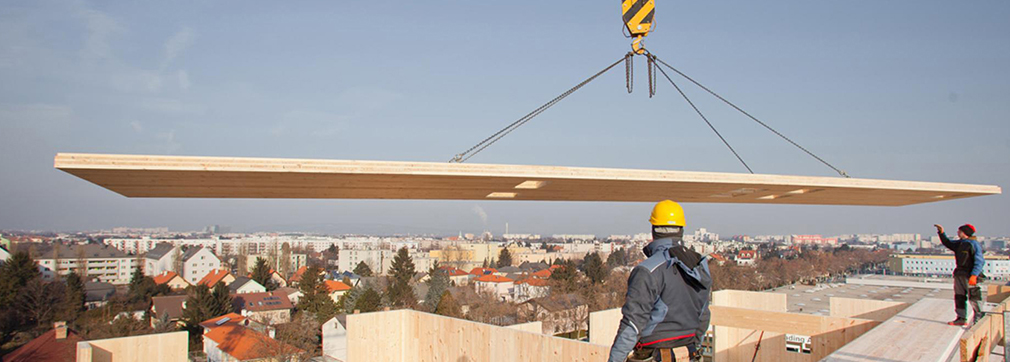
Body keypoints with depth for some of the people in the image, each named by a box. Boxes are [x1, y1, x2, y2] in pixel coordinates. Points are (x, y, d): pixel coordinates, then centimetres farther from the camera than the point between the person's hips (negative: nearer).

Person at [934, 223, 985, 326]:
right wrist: (941, 233, 19)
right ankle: (962, 318, 19)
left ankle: (978, 319, 3)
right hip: (960, 274, 9)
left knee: (974, 298, -4)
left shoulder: (974, 244, -12)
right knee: (959, 296, 11)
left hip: (970, 275, -9)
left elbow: (980, 261, -18)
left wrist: (974, 275, -25)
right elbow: (948, 243, 31)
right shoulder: (959, 243, 12)